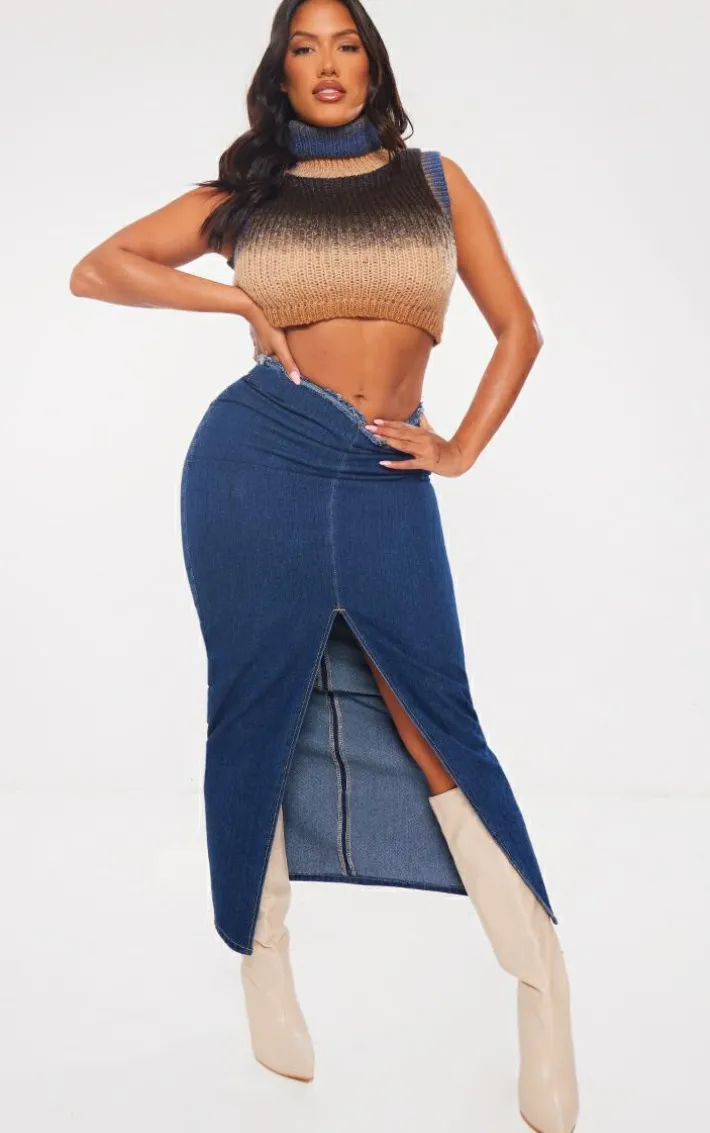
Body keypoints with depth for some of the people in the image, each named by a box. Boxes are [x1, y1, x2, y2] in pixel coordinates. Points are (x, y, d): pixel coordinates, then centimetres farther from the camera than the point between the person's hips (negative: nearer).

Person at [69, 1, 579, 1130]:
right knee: (259, 715, 5)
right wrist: (243, 300, -1)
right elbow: (97, 270, 8)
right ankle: (264, 963, 20)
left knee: (433, 720, -3)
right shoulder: (246, 190, 12)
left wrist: (464, 448, 3)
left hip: (385, 482, 0)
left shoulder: (436, 180, 13)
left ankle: (543, 986, 5)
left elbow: (519, 330, 14)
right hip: (255, 463, 0)